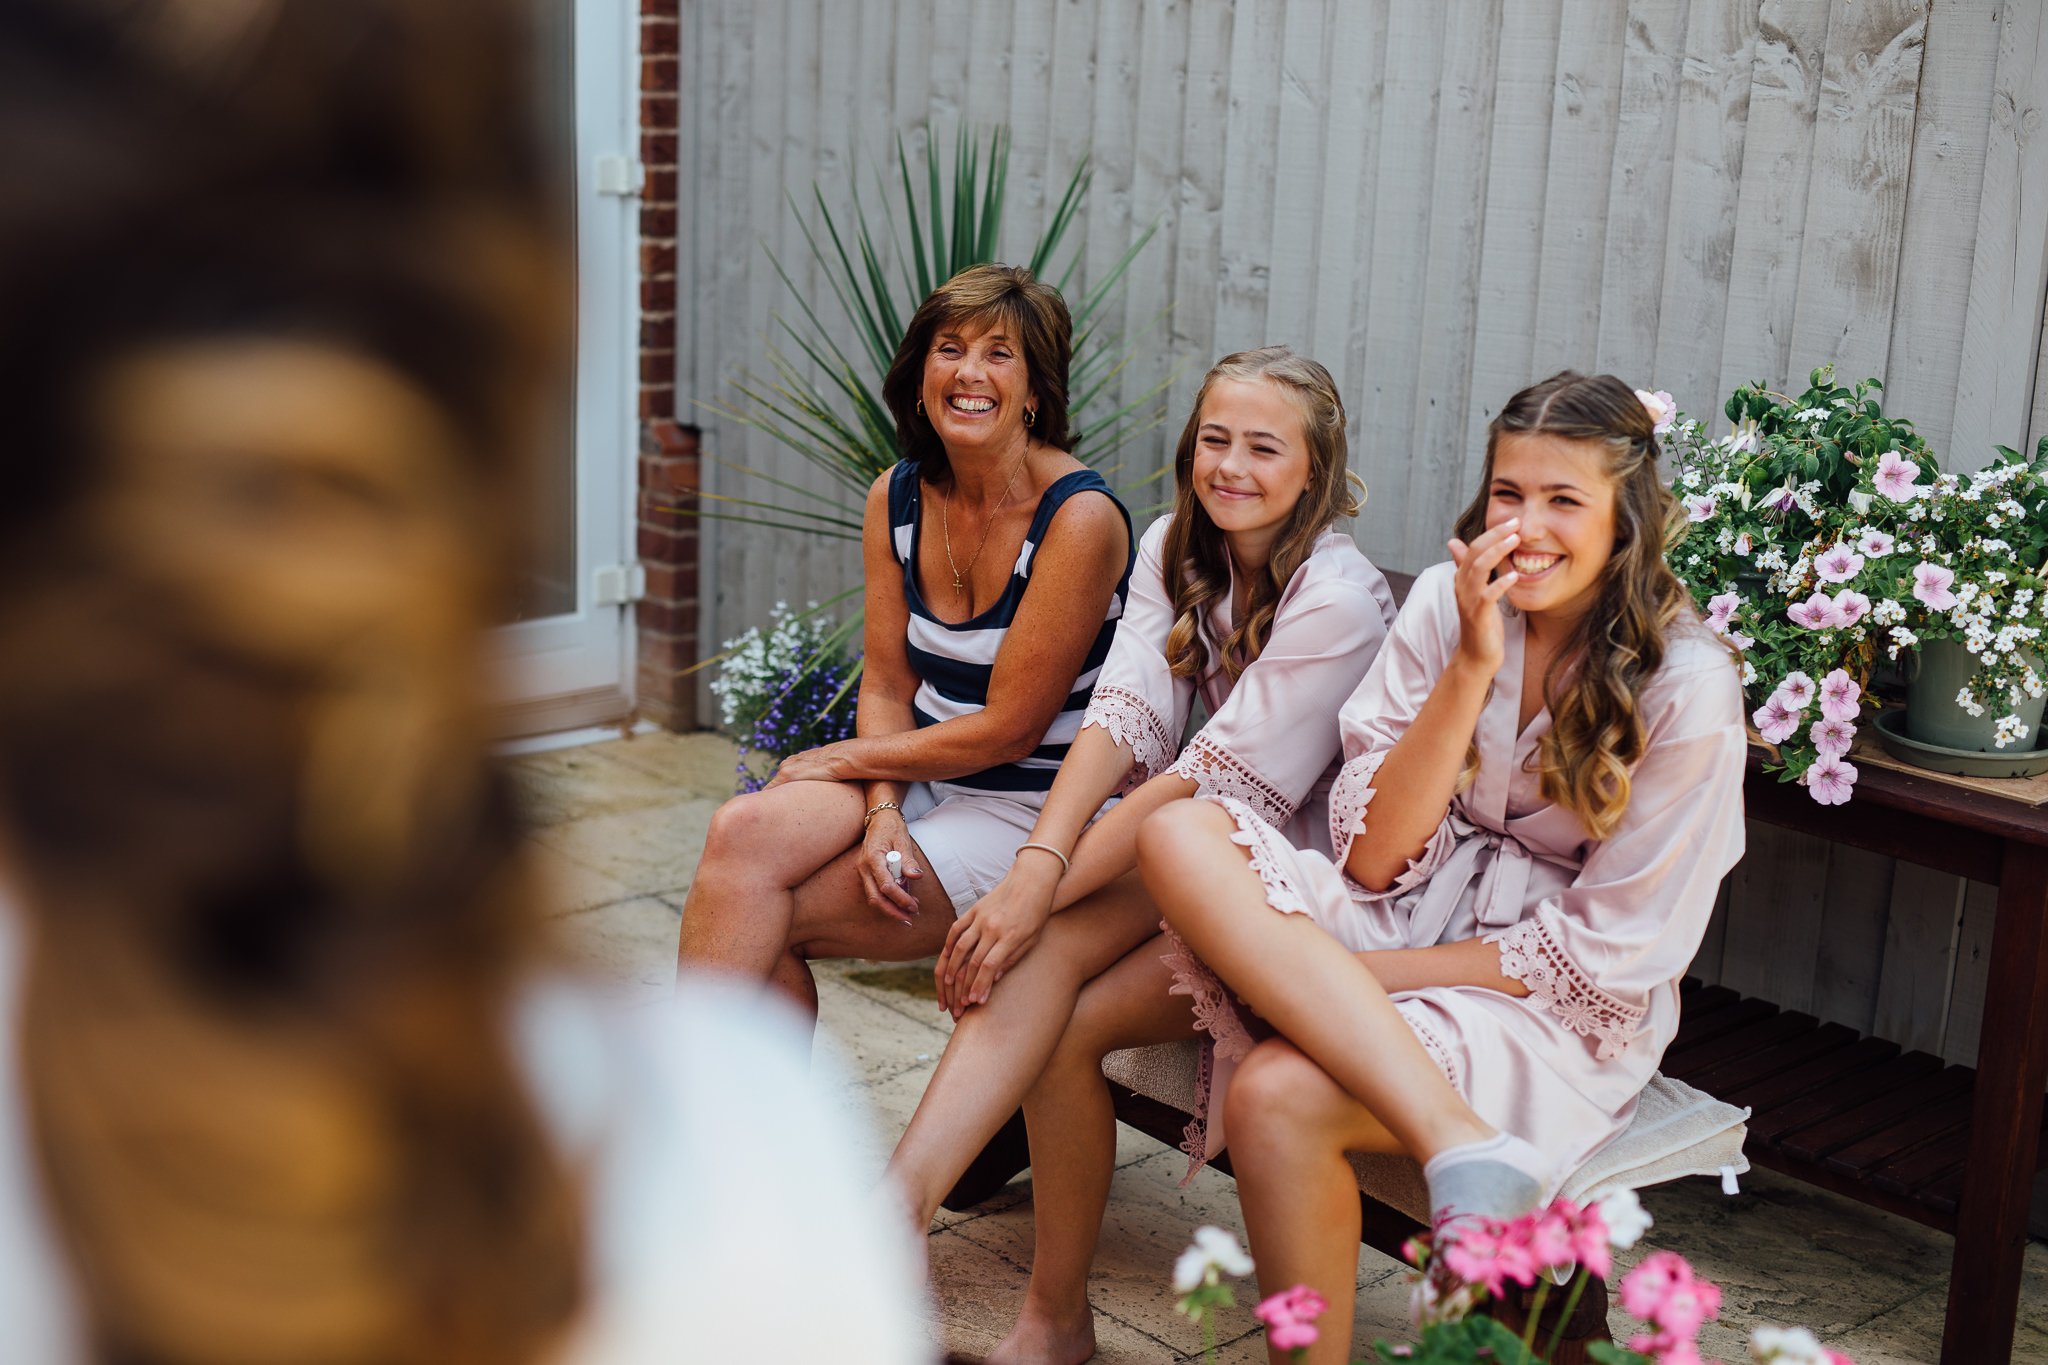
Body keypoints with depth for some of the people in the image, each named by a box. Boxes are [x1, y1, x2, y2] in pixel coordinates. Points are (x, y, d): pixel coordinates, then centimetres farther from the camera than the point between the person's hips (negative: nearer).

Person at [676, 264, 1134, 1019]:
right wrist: (881, 812, -15)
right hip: (920, 778, 6)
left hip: (1032, 809, -6)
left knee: (763, 919, -19)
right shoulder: (896, 497, 3)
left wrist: (842, 760, -7)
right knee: (743, 830, -23)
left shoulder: (1078, 517, -18)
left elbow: (1009, 729, -16)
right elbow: (886, 687, 4)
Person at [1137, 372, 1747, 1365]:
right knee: (1180, 835, -25)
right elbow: (1374, 857, -5)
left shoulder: (1687, 688, -11)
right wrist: (1474, 666, -17)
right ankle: (1464, 1148, -34)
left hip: (1561, 1013, -5)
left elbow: (1606, 952, -10)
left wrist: (1349, 978, -15)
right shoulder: (1447, 604, 0)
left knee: (1280, 1094, -32)